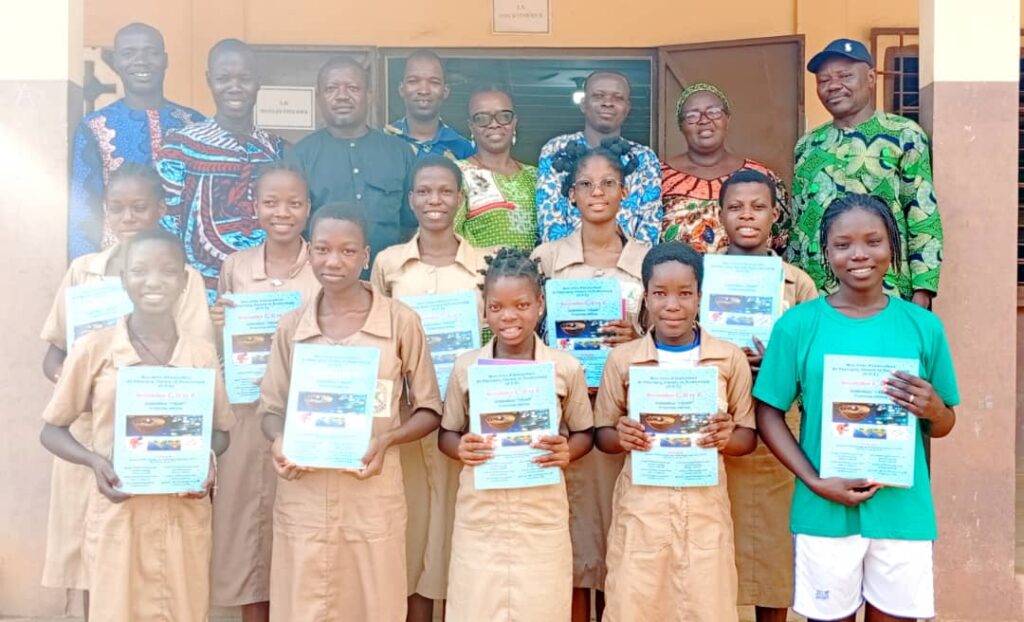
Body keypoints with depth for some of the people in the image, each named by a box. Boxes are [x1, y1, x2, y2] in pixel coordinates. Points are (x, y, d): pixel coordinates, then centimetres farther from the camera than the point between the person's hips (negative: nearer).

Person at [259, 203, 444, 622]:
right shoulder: (291, 326, 4)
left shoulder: (401, 322, -4)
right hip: (303, 496, 2)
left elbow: (429, 410, 2)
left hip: (374, 494, -2)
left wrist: (386, 439, -15)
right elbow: (271, 406, 11)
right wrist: (279, 442, -10)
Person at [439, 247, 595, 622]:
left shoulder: (566, 368, -2)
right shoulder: (466, 367, 0)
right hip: (479, 513, 1)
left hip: (543, 514, 0)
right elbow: (446, 434, 9)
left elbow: (585, 433, 8)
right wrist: (461, 449, -13)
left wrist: (567, 452, -13)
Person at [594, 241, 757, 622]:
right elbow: (601, 434, 7)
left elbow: (748, 437, 8)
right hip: (641, 504, 0)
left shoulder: (730, 359, 1)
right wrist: (621, 438, -15)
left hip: (705, 504, 0)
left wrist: (728, 438, -14)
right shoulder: (623, 359, 1)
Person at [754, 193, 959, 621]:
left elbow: (944, 427, 10)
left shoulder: (923, 325, 1)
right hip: (825, 510, -1)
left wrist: (933, 408, -13)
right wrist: (814, 483, -14)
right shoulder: (798, 324, -4)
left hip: (904, 511, 2)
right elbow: (769, 414, -3)